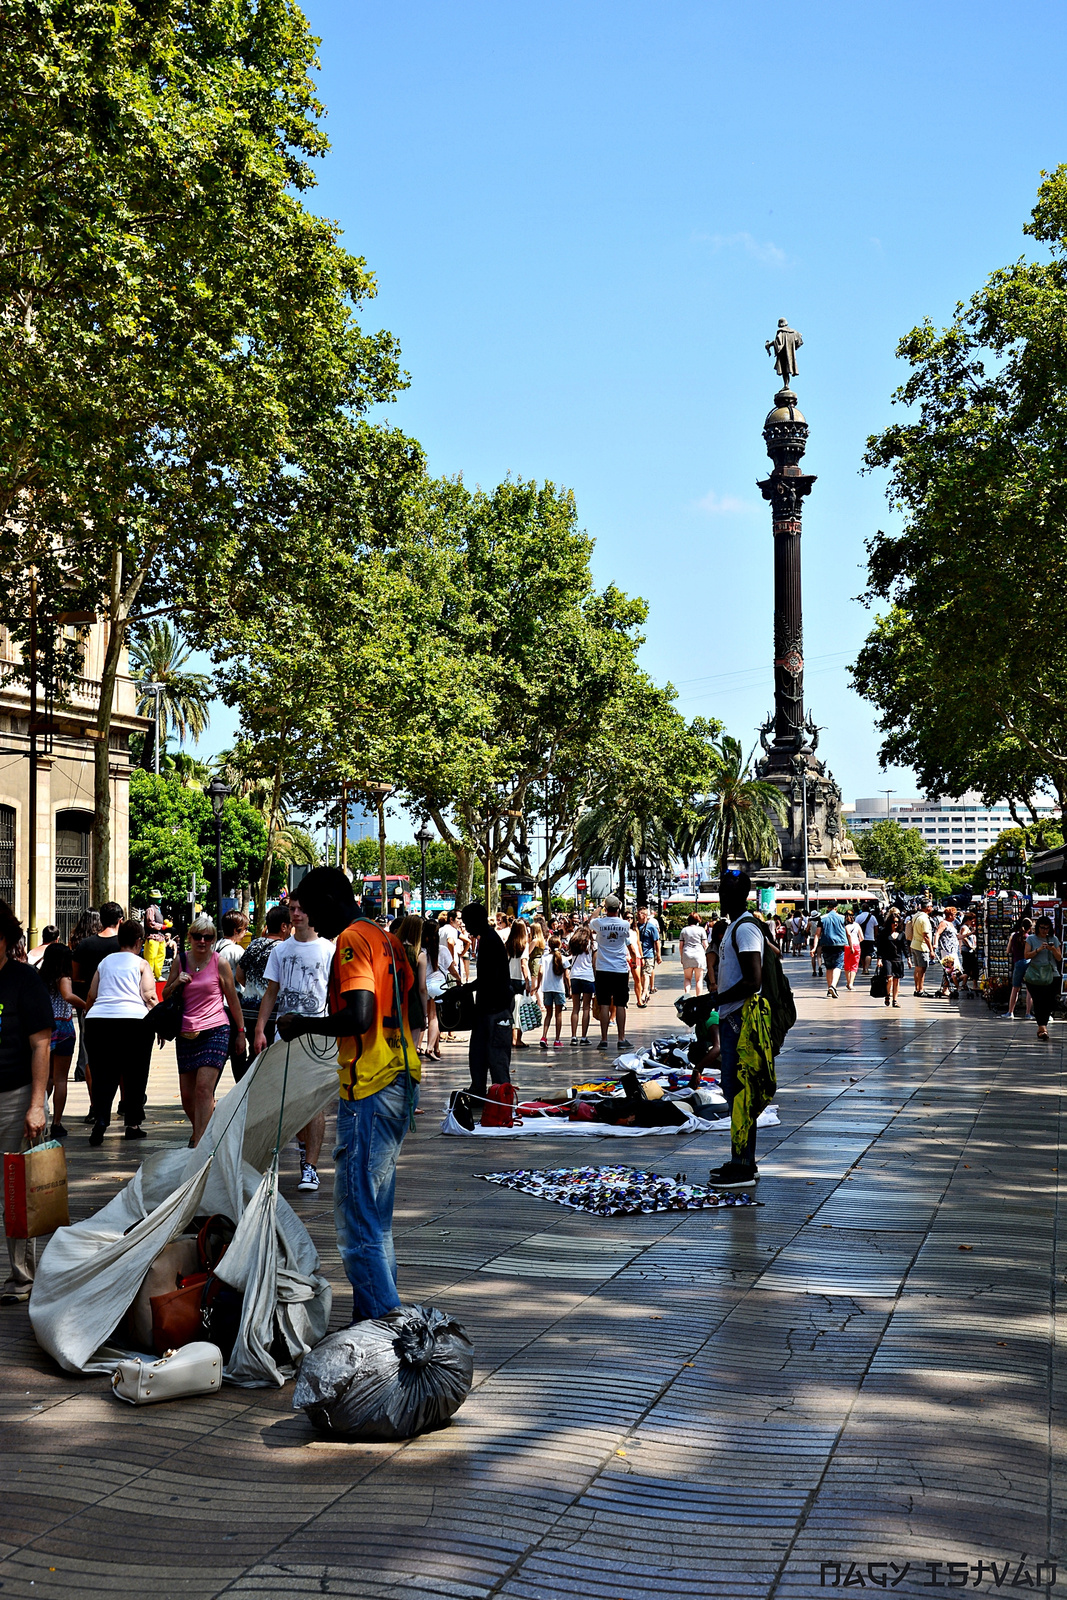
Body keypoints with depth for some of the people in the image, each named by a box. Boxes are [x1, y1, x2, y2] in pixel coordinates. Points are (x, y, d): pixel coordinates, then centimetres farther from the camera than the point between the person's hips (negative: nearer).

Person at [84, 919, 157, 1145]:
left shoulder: (105, 962, 19)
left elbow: (91, 997, 20)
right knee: (134, 1075, 9)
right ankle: (133, 1124, 13)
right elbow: (149, 996, -3)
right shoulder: (141, 964, 7)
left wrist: (87, 1016, 32)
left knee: (103, 1075, 4)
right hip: (134, 1020, -3)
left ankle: (100, 1121, -14)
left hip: (98, 1020, 3)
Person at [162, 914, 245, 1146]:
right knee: (187, 1095, 8)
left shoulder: (220, 964, -1)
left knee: (204, 1088, -16)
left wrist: (240, 1032, 9)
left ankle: (199, 1144, -16)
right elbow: (165, 996, 16)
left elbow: (233, 1000, 6)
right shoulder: (179, 961, 7)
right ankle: (199, 1132, 35)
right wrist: (176, 983, -5)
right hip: (185, 1034, 4)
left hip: (215, 1031, -4)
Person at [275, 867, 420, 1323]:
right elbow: (412, 1005, 20)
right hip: (403, 1080, 10)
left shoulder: (351, 941, -12)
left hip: (370, 1089, -10)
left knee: (354, 1209, -6)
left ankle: (382, 1314, -6)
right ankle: (381, 1307, 22)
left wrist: (303, 1024, -11)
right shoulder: (386, 938, 16)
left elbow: (358, 1017, -24)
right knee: (375, 1208, 17)